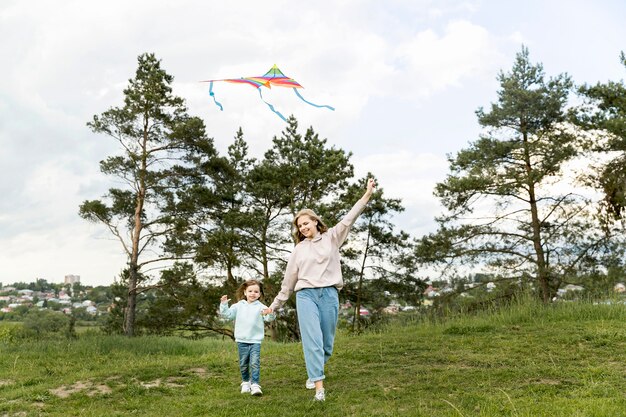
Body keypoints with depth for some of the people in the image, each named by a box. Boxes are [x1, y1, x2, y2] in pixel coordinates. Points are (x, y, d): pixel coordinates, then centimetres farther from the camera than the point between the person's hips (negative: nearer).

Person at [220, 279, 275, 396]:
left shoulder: (260, 307, -4)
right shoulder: (239, 306, 3)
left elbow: (269, 317, -17)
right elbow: (227, 314, 4)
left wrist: (270, 313, -40)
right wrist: (224, 304, -11)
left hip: (255, 341, -2)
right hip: (242, 340, 3)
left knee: (255, 363, -9)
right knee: (243, 364, 14)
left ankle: (255, 385, -6)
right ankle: (246, 382, 32)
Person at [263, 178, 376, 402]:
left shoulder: (331, 237, 9)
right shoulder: (299, 249, 13)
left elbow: (349, 218, 0)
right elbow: (288, 279, 18)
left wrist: (368, 193, -9)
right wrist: (275, 304, 20)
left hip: (329, 294, 0)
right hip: (306, 295, 0)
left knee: (327, 343, 7)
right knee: (313, 340, -13)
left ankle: (314, 373, 33)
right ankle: (319, 387, -13)